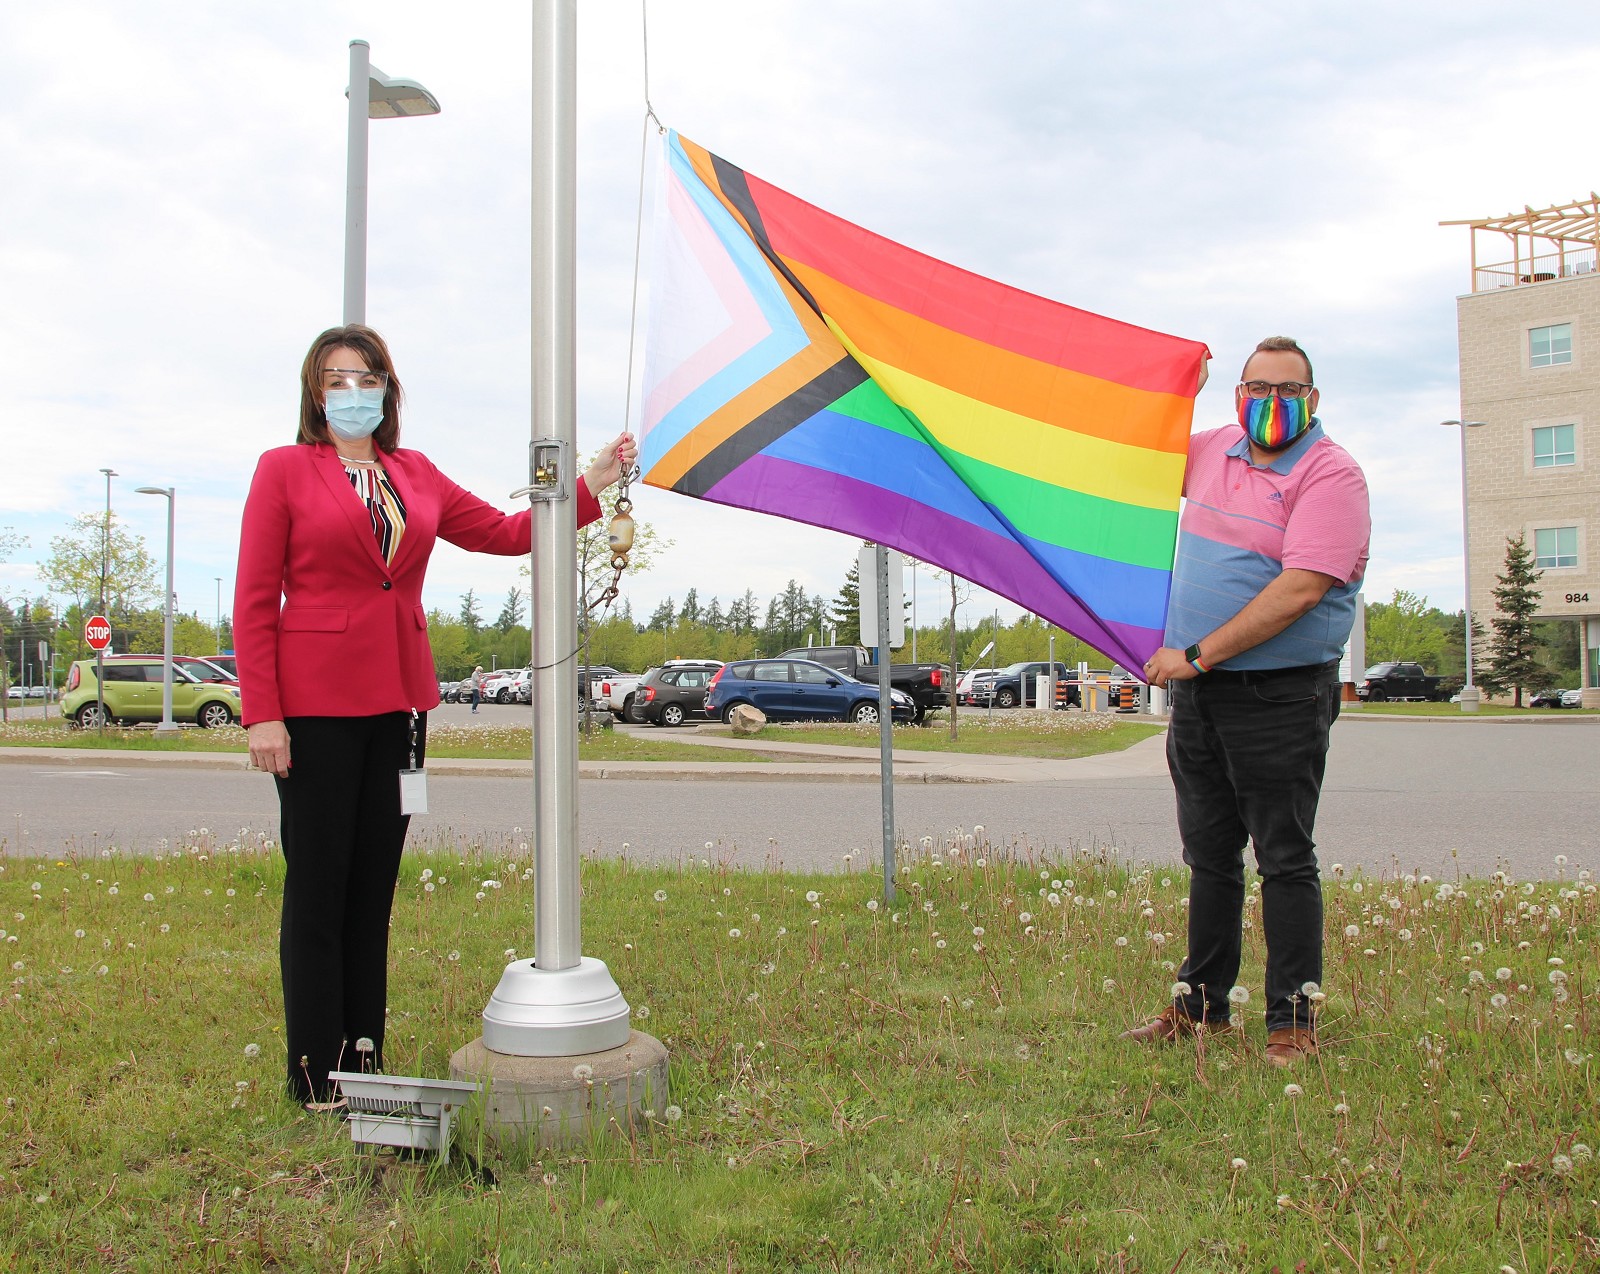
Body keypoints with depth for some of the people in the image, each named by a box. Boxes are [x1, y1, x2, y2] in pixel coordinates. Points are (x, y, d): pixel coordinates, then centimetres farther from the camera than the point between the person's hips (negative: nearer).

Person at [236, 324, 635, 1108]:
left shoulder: (416, 475, 13)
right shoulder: (285, 469, 0)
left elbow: (506, 533, 18)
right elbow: (254, 601, -5)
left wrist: (590, 485, 10)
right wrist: (261, 713, -12)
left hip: (399, 702, 5)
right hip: (316, 703, -5)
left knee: (374, 884, 10)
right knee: (317, 888, 1)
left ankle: (365, 1058, 20)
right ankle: (315, 1072, 12)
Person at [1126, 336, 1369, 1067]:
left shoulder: (1330, 473, -11)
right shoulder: (1215, 451, 11)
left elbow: (1299, 592, -21)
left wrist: (1198, 654, -19)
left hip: (1279, 697, -7)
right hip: (1197, 691, 7)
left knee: (1285, 861, -1)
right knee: (1209, 856, 14)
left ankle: (1293, 1021, 9)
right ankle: (1201, 1005, 25)